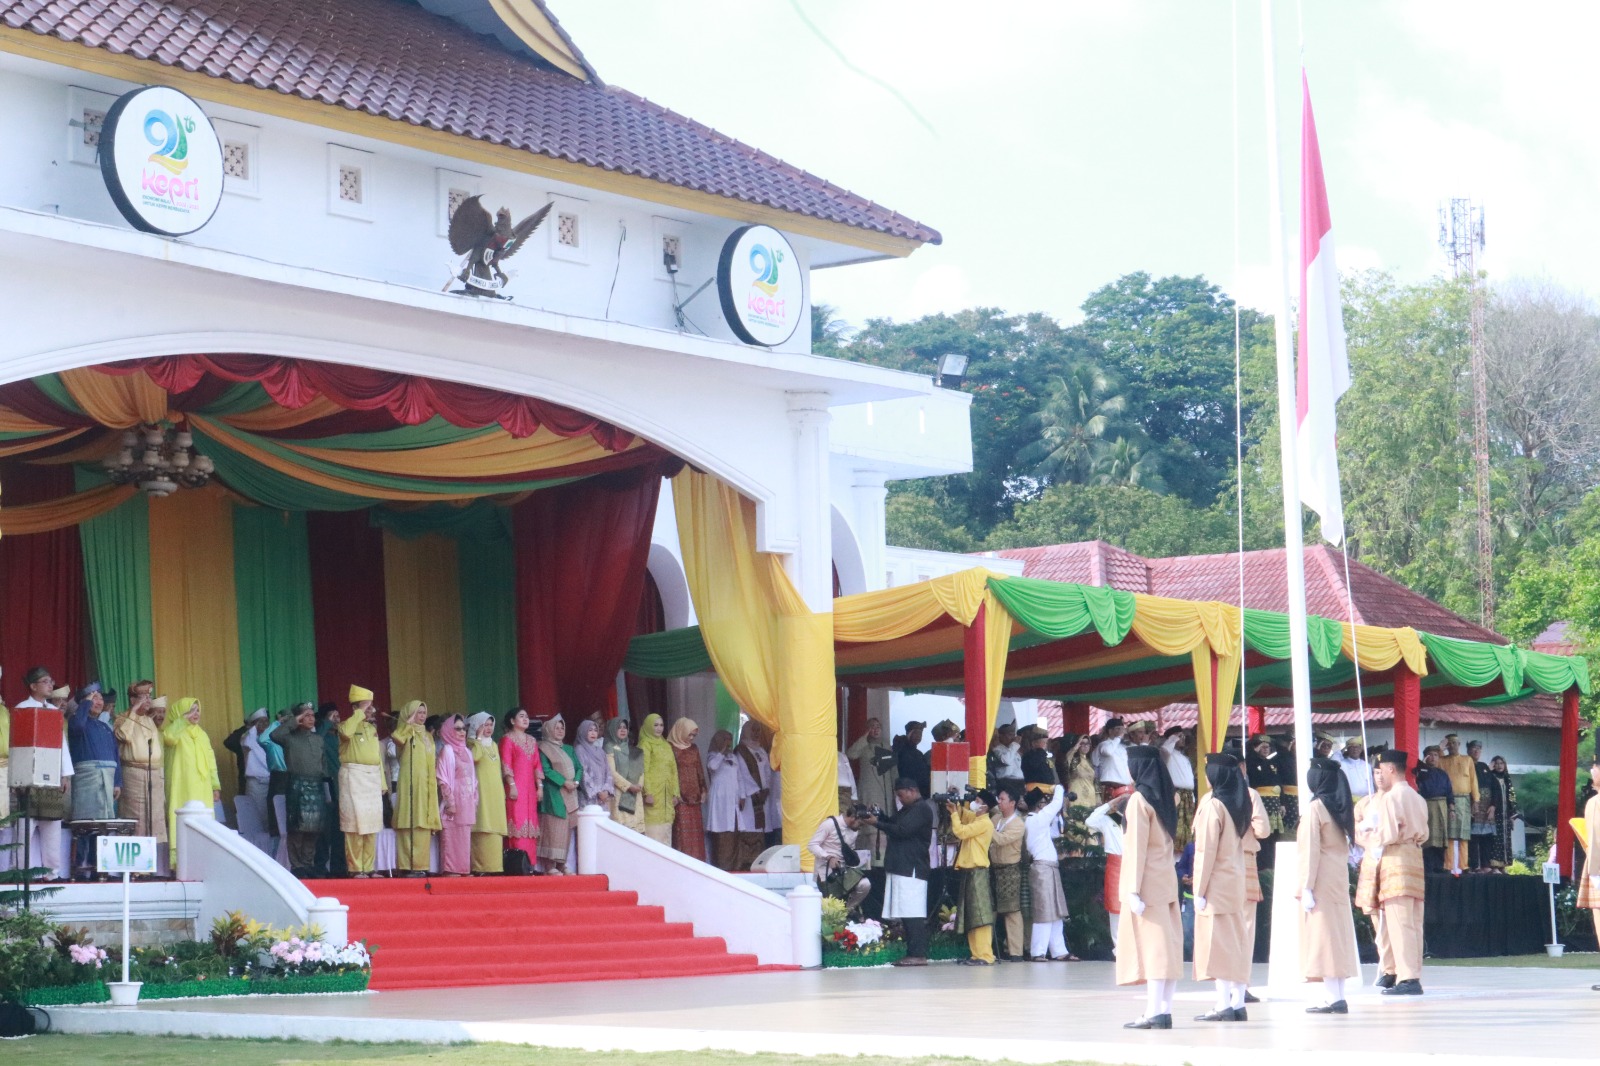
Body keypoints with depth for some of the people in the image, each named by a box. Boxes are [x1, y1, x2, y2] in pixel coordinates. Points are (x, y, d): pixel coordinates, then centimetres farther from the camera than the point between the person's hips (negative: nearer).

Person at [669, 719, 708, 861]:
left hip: (694, 796, 6)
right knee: (682, 832, -10)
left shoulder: (693, 749, 16)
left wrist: (703, 791, 13)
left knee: (696, 831, 4)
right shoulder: (671, 748, -4)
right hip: (680, 797, -6)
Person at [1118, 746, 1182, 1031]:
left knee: (1150, 945, -10)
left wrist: (1133, 890, -16)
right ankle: (1164, 1009, 7)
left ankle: (1153, 1013, -13)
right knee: (1168, 945, 6)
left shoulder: (1139, 800, -11)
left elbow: (1137, 846, -15)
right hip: (1167, 880, 8)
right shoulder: (1163, 798, 13)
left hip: (1148, 883, -8)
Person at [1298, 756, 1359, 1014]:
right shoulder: (1342, 808, 11)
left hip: (1320, 881, -7)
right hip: (1340, 879, 7)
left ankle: (1332, 998, -12)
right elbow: (1346, 845, 14)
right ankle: (1338, 996, 9)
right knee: (1338, 935, 9)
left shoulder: (1315, 808, -11)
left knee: (1322, 936, -7)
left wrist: (1307, 888, -14)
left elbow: (1311, 849, -14)